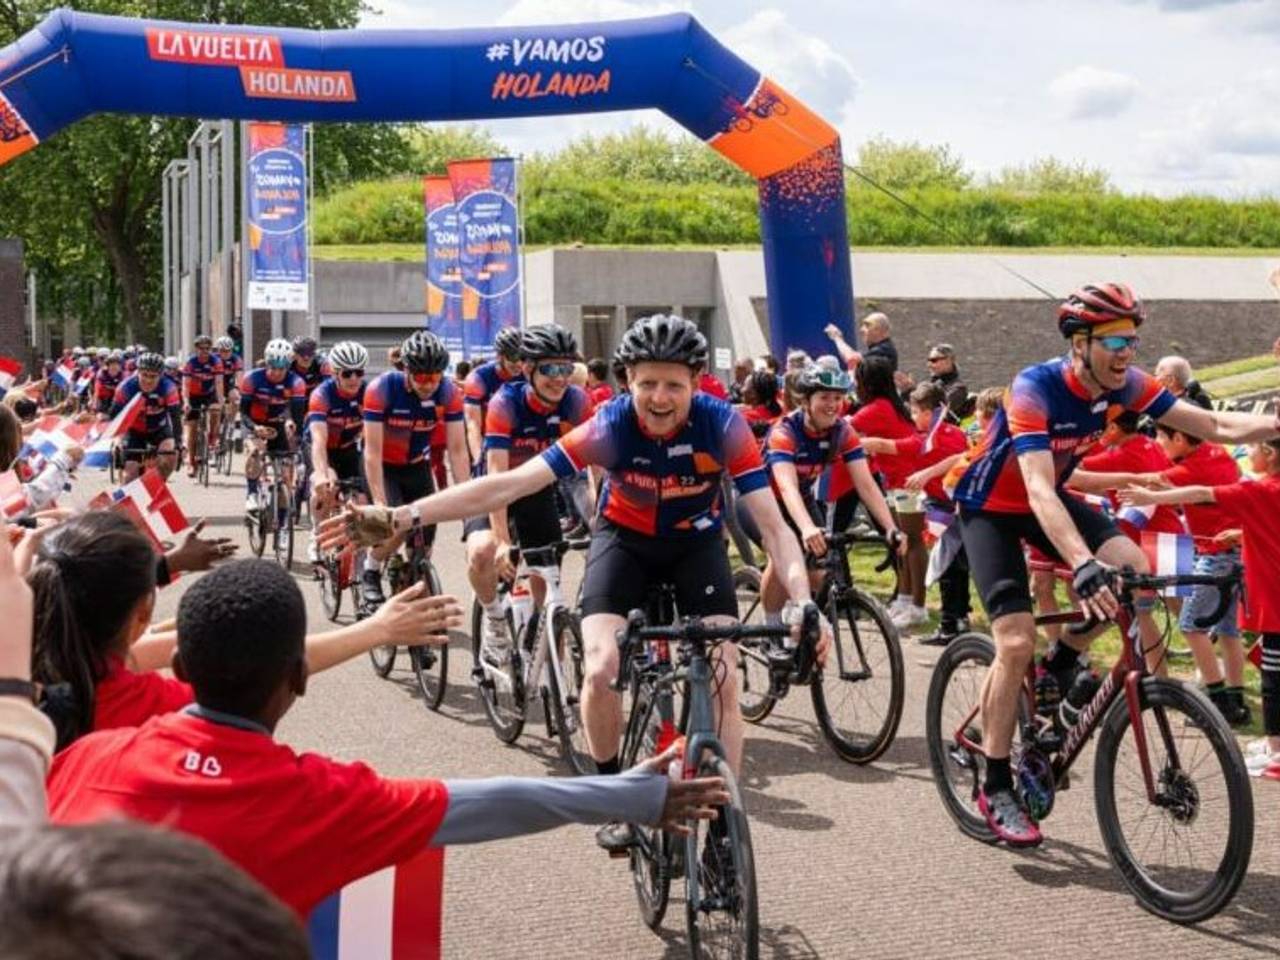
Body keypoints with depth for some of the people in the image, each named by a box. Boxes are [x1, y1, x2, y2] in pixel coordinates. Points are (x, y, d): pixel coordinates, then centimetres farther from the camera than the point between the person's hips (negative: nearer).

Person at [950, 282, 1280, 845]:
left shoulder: (1124, 385, -15)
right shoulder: (1035, 389, -32)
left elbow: (1214, 425, -15)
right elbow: (1038, 490, -43)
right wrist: (1083, 566, -57)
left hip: (1047, 499, 6)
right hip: (991, 507, -6)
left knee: (1132, 568, -20)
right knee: (1017, 641, -16)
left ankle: (1063, 662, 8)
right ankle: (995, 787, -2)